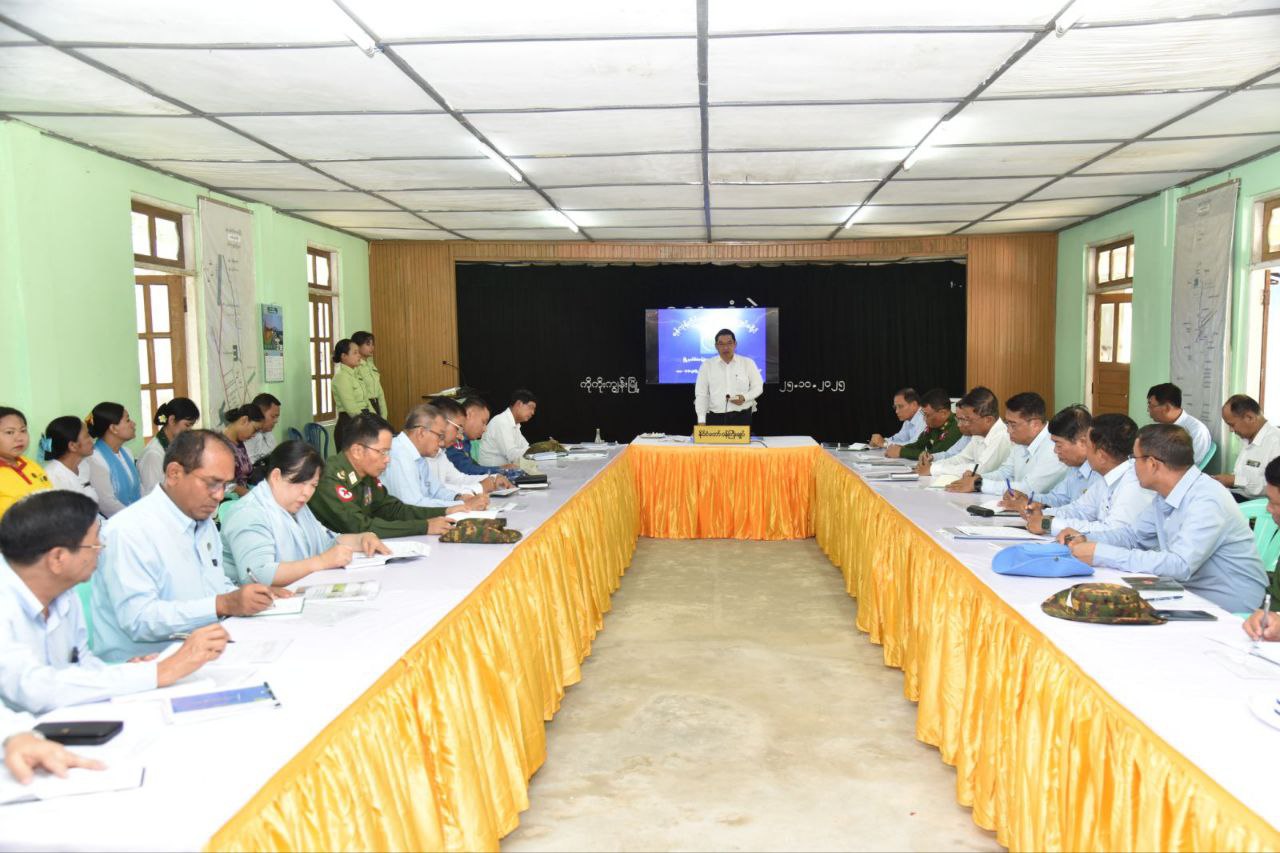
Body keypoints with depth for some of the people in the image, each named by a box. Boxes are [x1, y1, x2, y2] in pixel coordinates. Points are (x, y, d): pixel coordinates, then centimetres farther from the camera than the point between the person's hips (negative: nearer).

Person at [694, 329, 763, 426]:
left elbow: (758, 387, 10)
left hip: (742, 416, 0)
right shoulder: (707, 365, 5)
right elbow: (701, 394, 4)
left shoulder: (748, 363, 5)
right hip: (715, 418, 0)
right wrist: (701, 420, -4)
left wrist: (745, 397, -10)